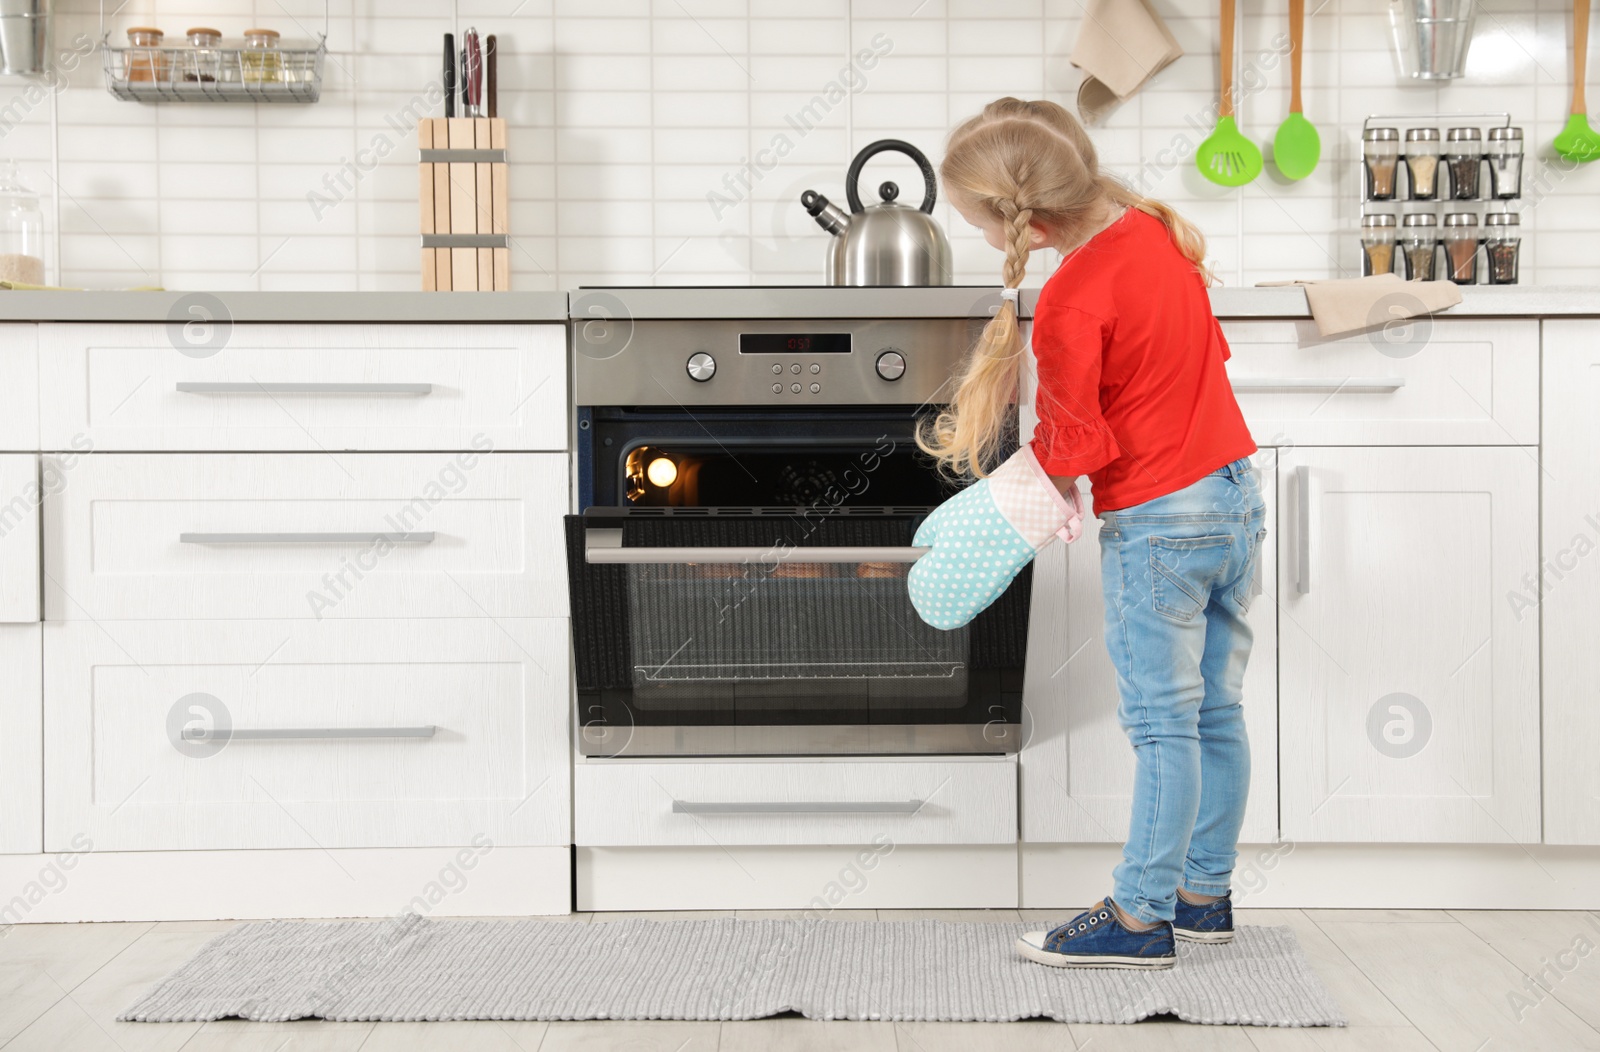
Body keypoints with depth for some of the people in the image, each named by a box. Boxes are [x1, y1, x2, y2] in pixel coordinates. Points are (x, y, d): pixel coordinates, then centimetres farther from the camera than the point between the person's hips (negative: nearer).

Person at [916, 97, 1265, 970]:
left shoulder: (1070, 302, -21)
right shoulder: (1157, 229, 4)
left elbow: (1074, 451, -14)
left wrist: (1038, 492, 4)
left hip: (1156, 526, -8)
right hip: (1236, 491, 8)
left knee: (1163, 725, 0)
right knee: (1218, 711, 14)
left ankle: (1143, 917, 9)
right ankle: (1204, 891, 25)